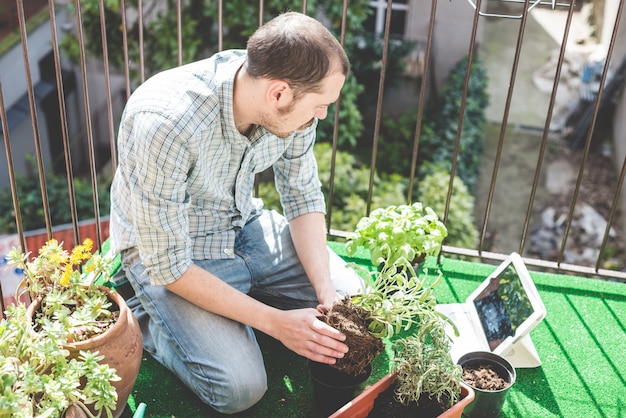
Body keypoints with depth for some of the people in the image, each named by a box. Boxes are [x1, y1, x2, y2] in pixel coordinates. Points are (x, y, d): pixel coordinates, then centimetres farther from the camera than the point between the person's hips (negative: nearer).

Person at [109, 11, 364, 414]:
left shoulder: (290, 101, -18)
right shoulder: (164, 124, -36)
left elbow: (304, 197, -2)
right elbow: (169, 267, -28)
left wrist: (326, 289, -15)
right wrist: (275, 322, -26)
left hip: (245, 223, 6)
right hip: (166, 250, -5)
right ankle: (147, 321, 6)